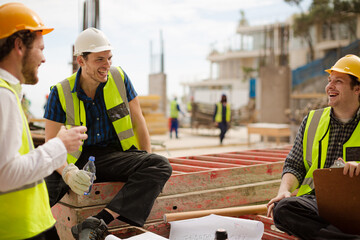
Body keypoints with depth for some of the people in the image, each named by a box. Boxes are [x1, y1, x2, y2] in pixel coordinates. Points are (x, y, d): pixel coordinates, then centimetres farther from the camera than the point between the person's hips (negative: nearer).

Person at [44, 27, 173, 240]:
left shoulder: (119, 78, 2)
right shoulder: (61, 93, -4)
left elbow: (138, 121, 8)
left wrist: (148, 165, 0)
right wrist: (67, 172, -28)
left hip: (117, 154, 1)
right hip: (78, 160, -1)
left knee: (161, 166, -29)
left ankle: (99, 222, -41)